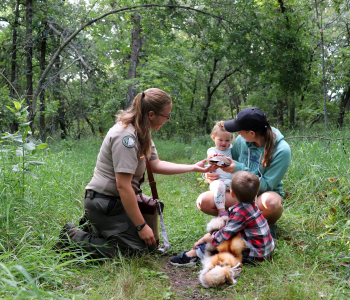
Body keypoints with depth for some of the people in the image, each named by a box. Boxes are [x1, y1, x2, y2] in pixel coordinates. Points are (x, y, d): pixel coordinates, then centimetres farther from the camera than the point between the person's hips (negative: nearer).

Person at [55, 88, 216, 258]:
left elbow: (156, 165, 9)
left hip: (117, 200, 10)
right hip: (104, 203, -10)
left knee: (151, 243, 12)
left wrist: (193, 168, 4)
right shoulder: (126, 136, -25)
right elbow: (123, 186, -27)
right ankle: (74, 236, -3)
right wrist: (141, 226, -22)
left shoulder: (141, 132, 6)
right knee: (139, 248, -9)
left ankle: (96, 227, 20)